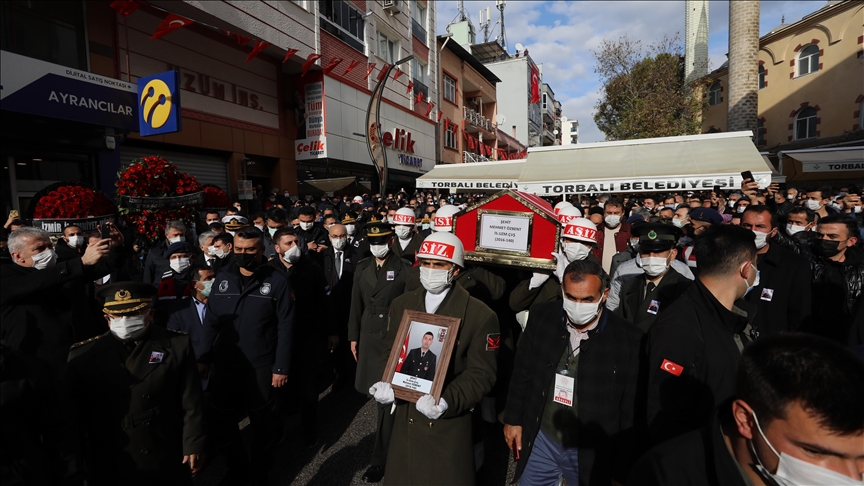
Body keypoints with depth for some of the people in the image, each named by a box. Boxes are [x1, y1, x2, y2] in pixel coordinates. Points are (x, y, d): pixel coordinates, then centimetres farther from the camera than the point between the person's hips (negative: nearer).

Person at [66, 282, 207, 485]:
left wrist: (193, 446, -6)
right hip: (108, 467, 1)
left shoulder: (177, 346, -8)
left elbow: (191, 404, -5)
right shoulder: (83, 355, -3)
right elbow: (74, 412, 2)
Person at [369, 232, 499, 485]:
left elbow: (482, 374, -14)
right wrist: (385, 384, -12)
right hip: (405, 417, 4)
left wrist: (446, 403, -26)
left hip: (450, 424, -4)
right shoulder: (401, 304, 1)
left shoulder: (481, 315, -14)